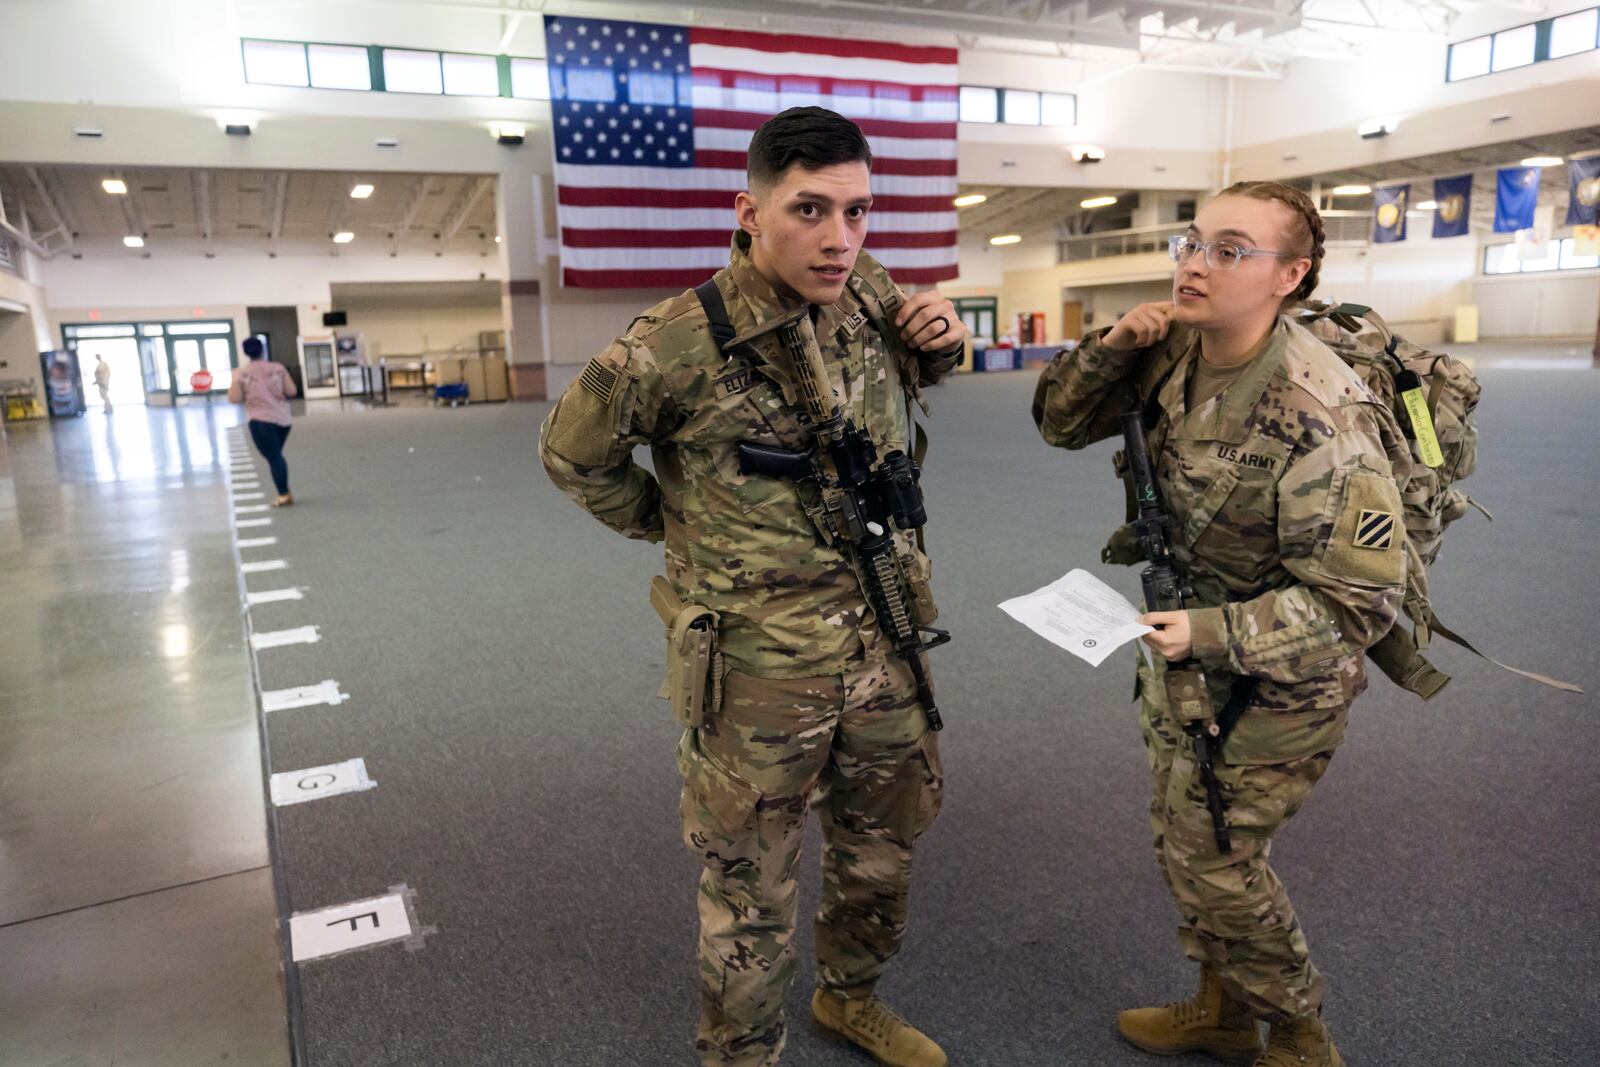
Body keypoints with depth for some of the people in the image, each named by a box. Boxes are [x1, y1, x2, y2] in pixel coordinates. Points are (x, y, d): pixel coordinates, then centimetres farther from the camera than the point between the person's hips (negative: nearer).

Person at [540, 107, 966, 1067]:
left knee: (885, 844, 24)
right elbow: (574, 453, -1)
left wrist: (943, 345, -1)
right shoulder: (679, 345, -19)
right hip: (759, 670, -5)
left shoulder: (873, 294, -3)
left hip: (886, 649, 6)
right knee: (752, 893, 12)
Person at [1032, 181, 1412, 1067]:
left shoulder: (1322, 418, -29)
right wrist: (1110, 347, -16)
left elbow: (1359, 600, -26)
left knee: (1213, 856, 2)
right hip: (1187, 644, 8)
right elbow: (1061, 423, 1)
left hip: (1276, 676, -7)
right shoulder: (1175, 354, -8)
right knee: (1179, 837, 19)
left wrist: (1214, 633, -32)